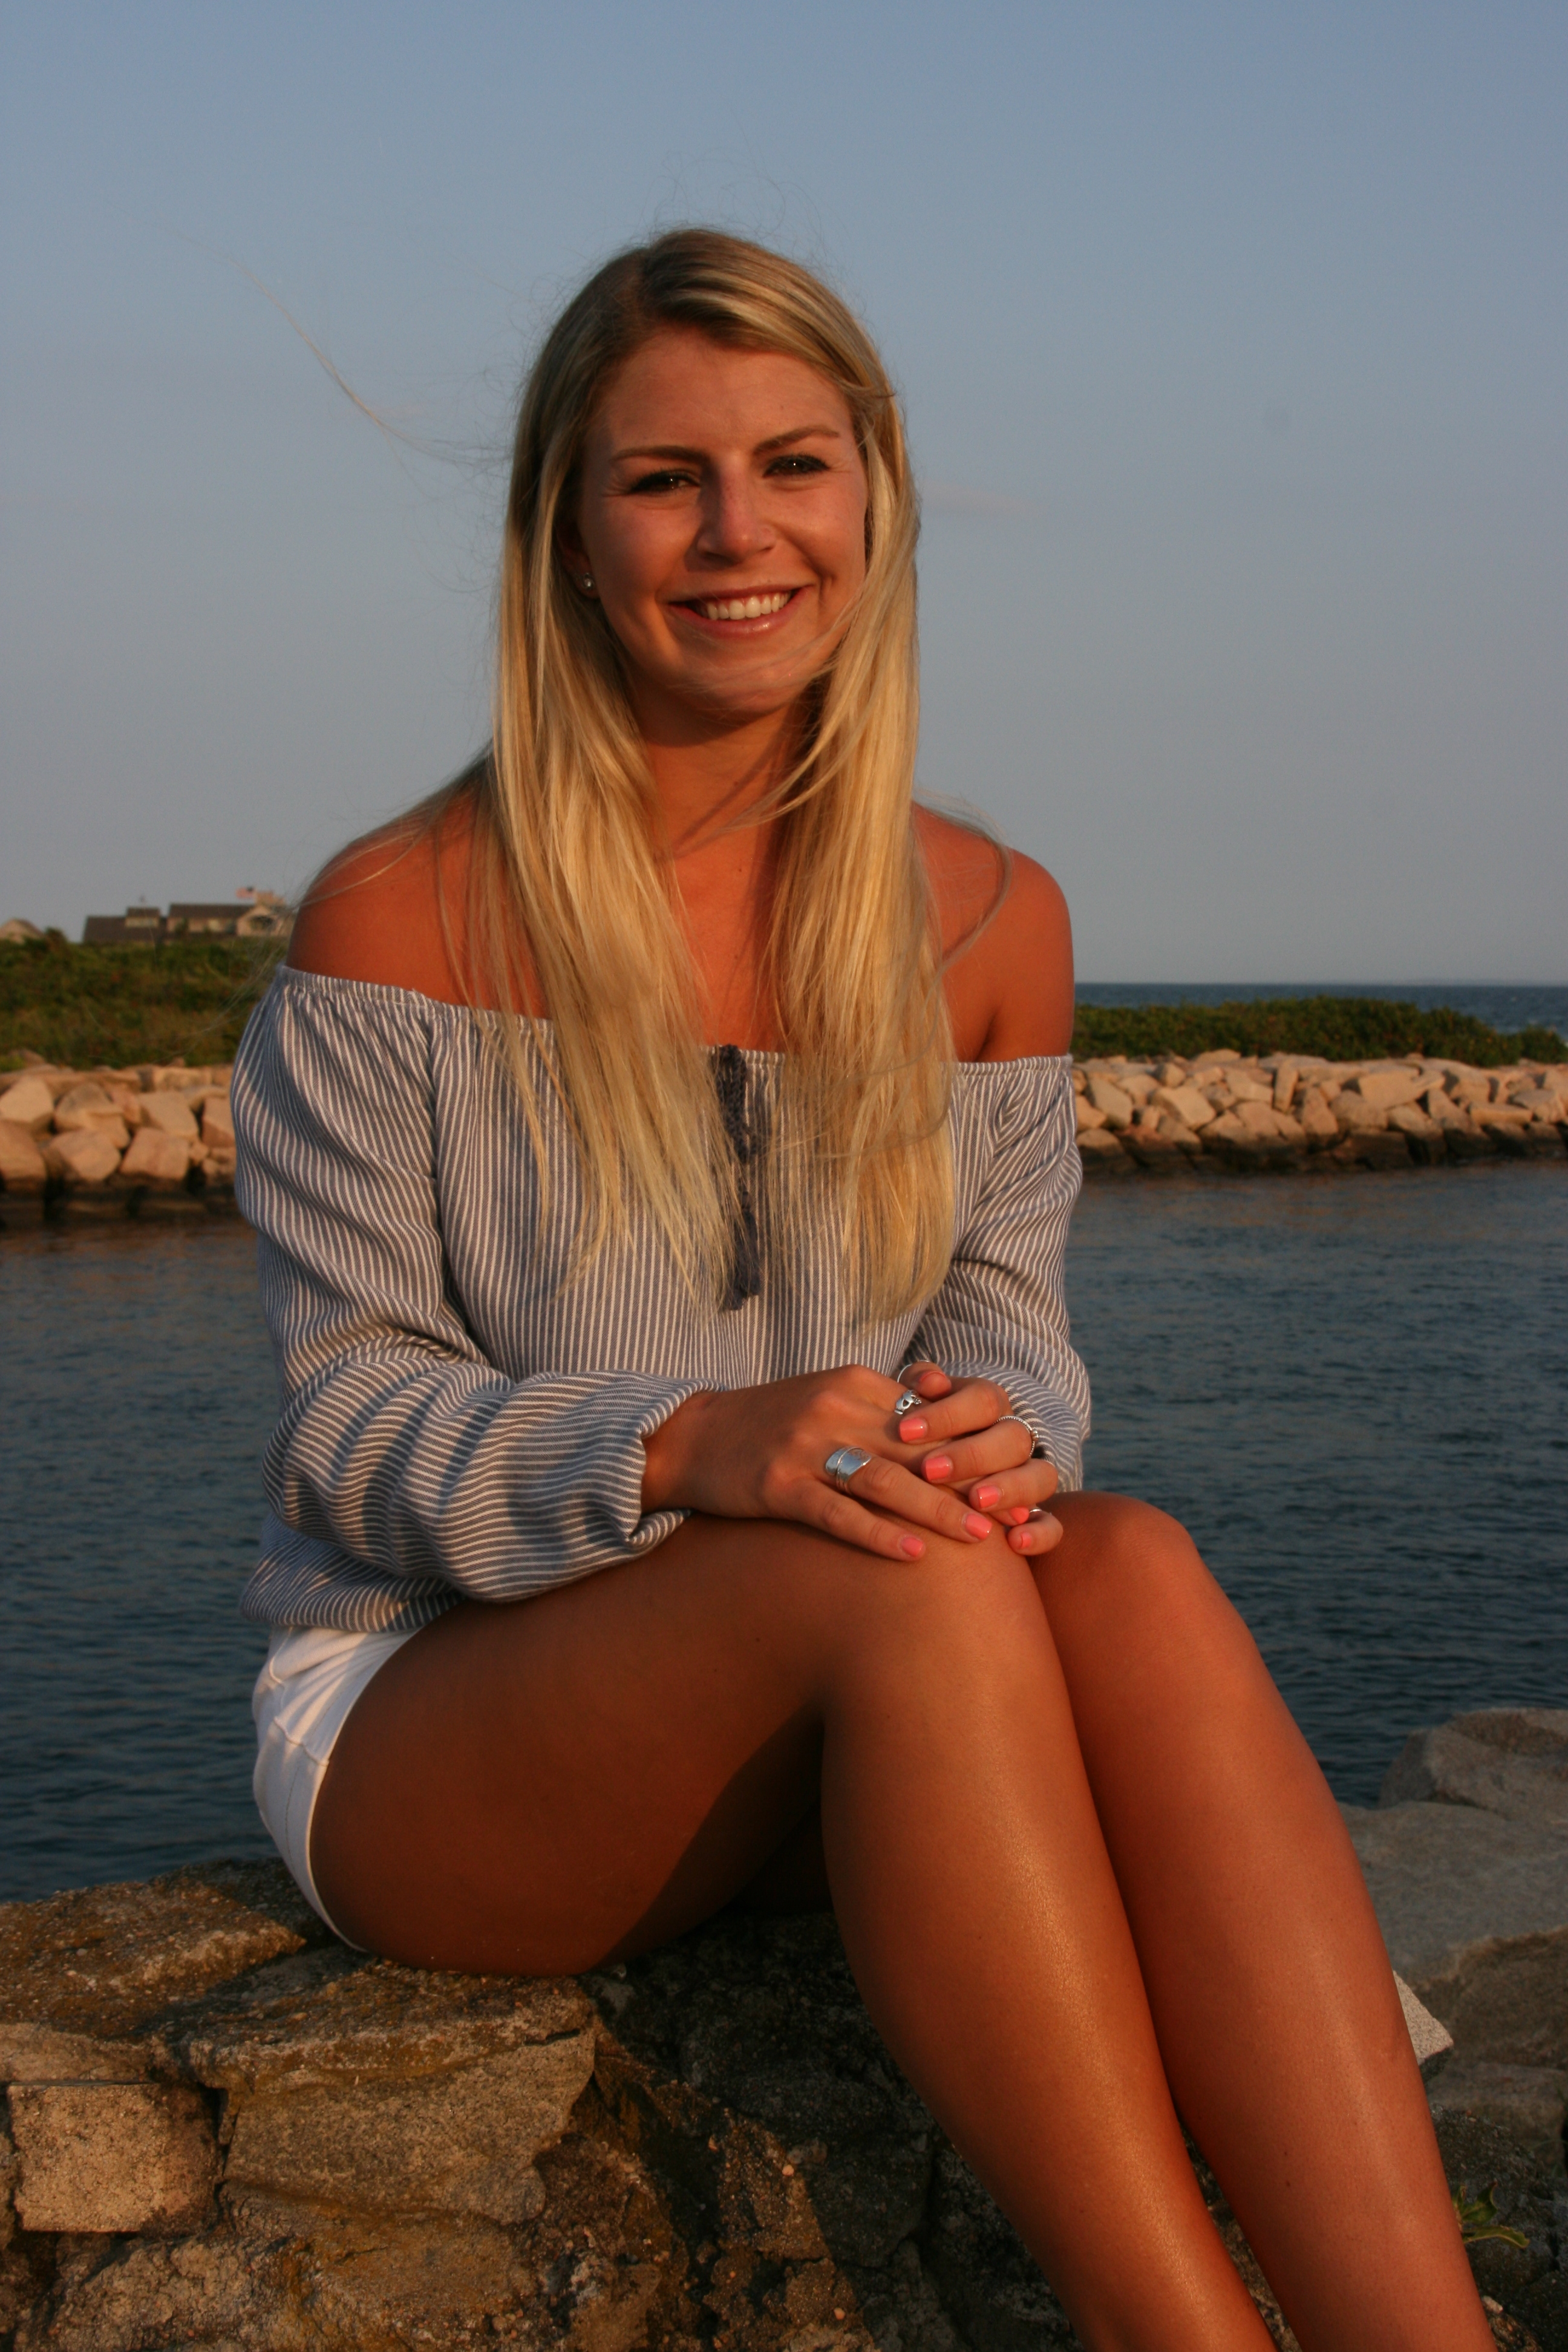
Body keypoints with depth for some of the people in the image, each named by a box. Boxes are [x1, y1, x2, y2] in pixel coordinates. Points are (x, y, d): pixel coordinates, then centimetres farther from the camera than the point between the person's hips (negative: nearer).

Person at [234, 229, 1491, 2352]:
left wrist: (995, 1427, -19)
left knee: (1132, 1567, -31)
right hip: (420, 1715, -3)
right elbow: (353, 1419, -7)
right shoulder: (395, 931, -7)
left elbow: (1004, 1313, 8)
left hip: (831, 1733, 4)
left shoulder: (988, 927, 5)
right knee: (922, 1589, -34)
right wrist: (691, 1448, -27)